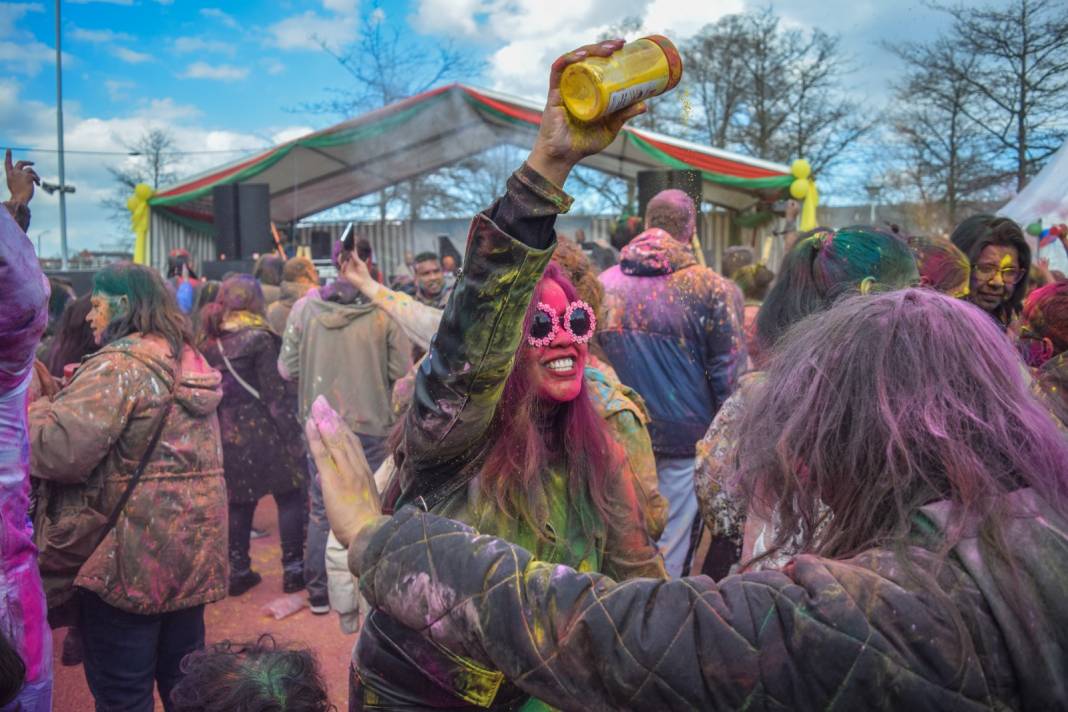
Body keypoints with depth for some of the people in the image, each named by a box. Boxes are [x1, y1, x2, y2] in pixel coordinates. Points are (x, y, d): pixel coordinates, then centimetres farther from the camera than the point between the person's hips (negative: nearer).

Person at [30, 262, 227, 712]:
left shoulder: (119, 363, -15)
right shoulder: (189, 359, 13)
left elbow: (62, 446, -25)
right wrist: (62, 394, 14)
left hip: (131, 552, -8)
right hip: (193, 543, 8)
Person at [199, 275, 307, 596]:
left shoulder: (210, 341, 6)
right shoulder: (259, 339, -11)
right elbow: (276, 393, -13)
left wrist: (221, 425, 16)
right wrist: (293, 436, -11)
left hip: (227, 434, 6)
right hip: (261, 433, -6)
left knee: (238, 502, 13)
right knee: (290, 497, 6)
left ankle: (237, 571, 19)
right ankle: (293, 569, 8)